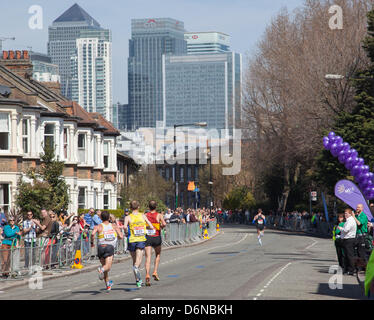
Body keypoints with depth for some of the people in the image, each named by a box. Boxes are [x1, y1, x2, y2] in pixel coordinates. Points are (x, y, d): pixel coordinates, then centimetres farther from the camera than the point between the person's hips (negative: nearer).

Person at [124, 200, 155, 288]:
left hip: (132, 240, 1)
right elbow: (152, 227, 3)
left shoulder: (128, 217, 0)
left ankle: (138, 280, 20)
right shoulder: (143, 216, 5)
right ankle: (136, 267, -45)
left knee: (134, 260, 14)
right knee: (139, 260, -11)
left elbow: (125, 226, -19)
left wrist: (126, 233, -1)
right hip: (141, 240, 0)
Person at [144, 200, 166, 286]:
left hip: (147, 237, 1)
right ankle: (155, 272, 13)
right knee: (158, 255, 24)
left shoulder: (145, 215, 1)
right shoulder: (159, 215, -3)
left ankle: (147, 275, -20)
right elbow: (164, 224, -18)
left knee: (148, 257, -4)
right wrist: (161, 226, 3)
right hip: (156, 237, -1)